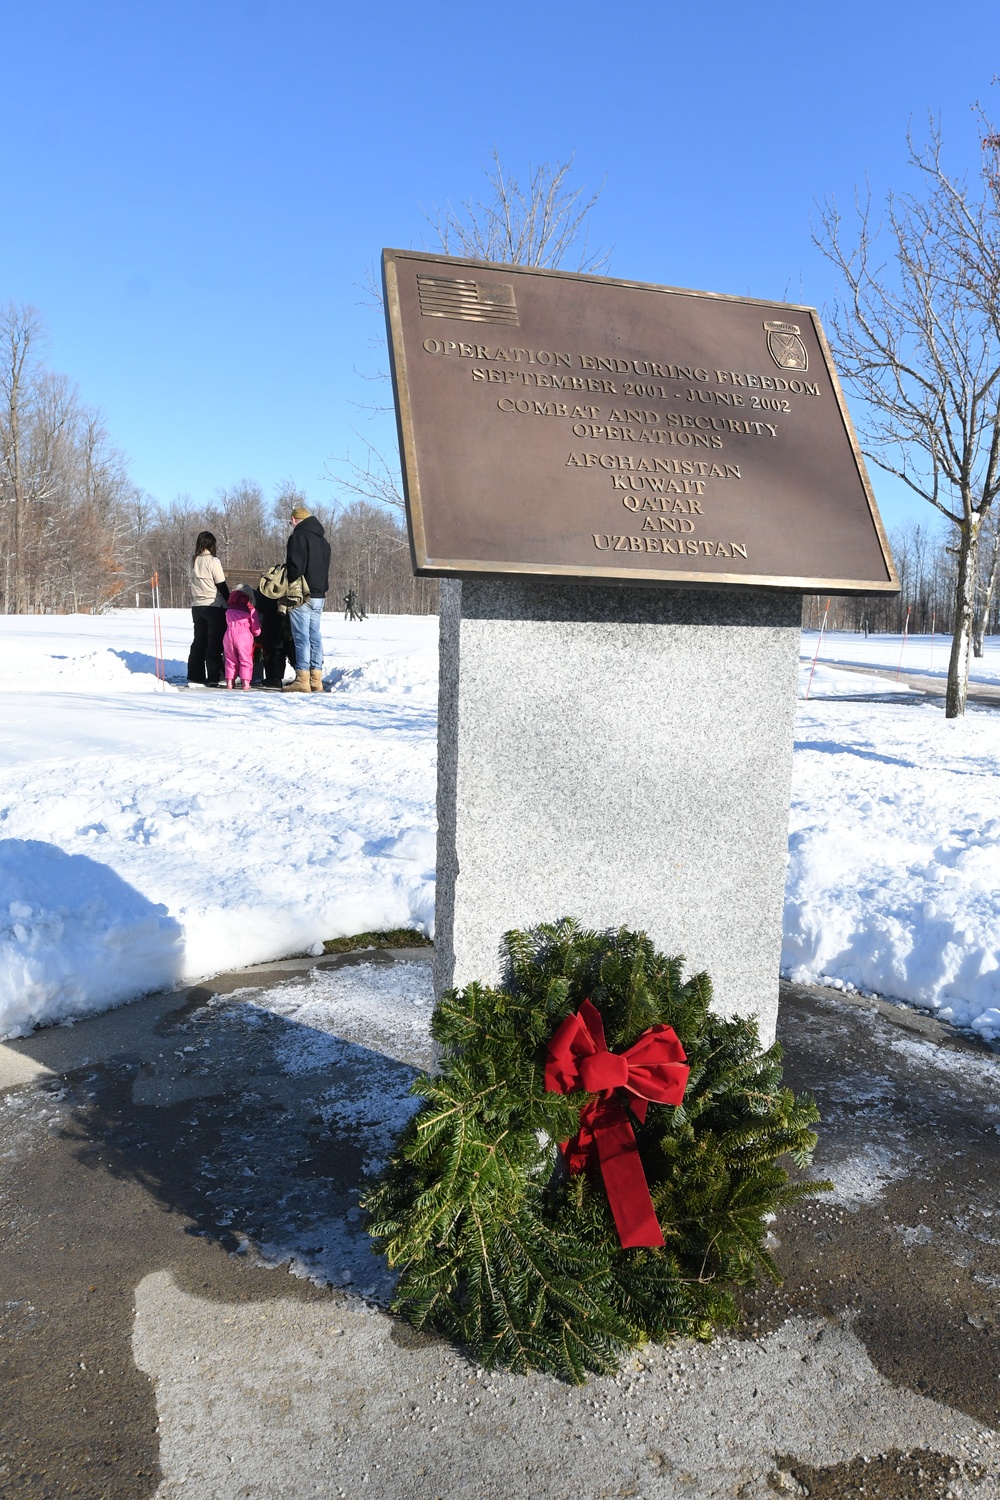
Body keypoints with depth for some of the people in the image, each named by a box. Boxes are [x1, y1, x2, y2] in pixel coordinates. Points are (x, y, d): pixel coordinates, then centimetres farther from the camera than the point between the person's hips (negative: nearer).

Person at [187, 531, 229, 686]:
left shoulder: (193, 561, 7)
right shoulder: (213, 561, -10)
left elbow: (194, 583, 11)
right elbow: (221, 586, -8)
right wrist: (229, 602, 4)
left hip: (197, 606, 6)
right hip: (214, 606, -6)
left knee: (199, 641, 10)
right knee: (214, 642, -1)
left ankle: (195, 677, 9)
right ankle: (212, 678, -3)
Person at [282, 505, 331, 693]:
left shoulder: (298, 536, -9)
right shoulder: (322, 540, 19)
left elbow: (295, 567, -18)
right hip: (319, 596, 8)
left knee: (302, 637, -8)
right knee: (315, 637, 8)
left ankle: (303, 679, -10)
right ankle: (316, 679, 9)